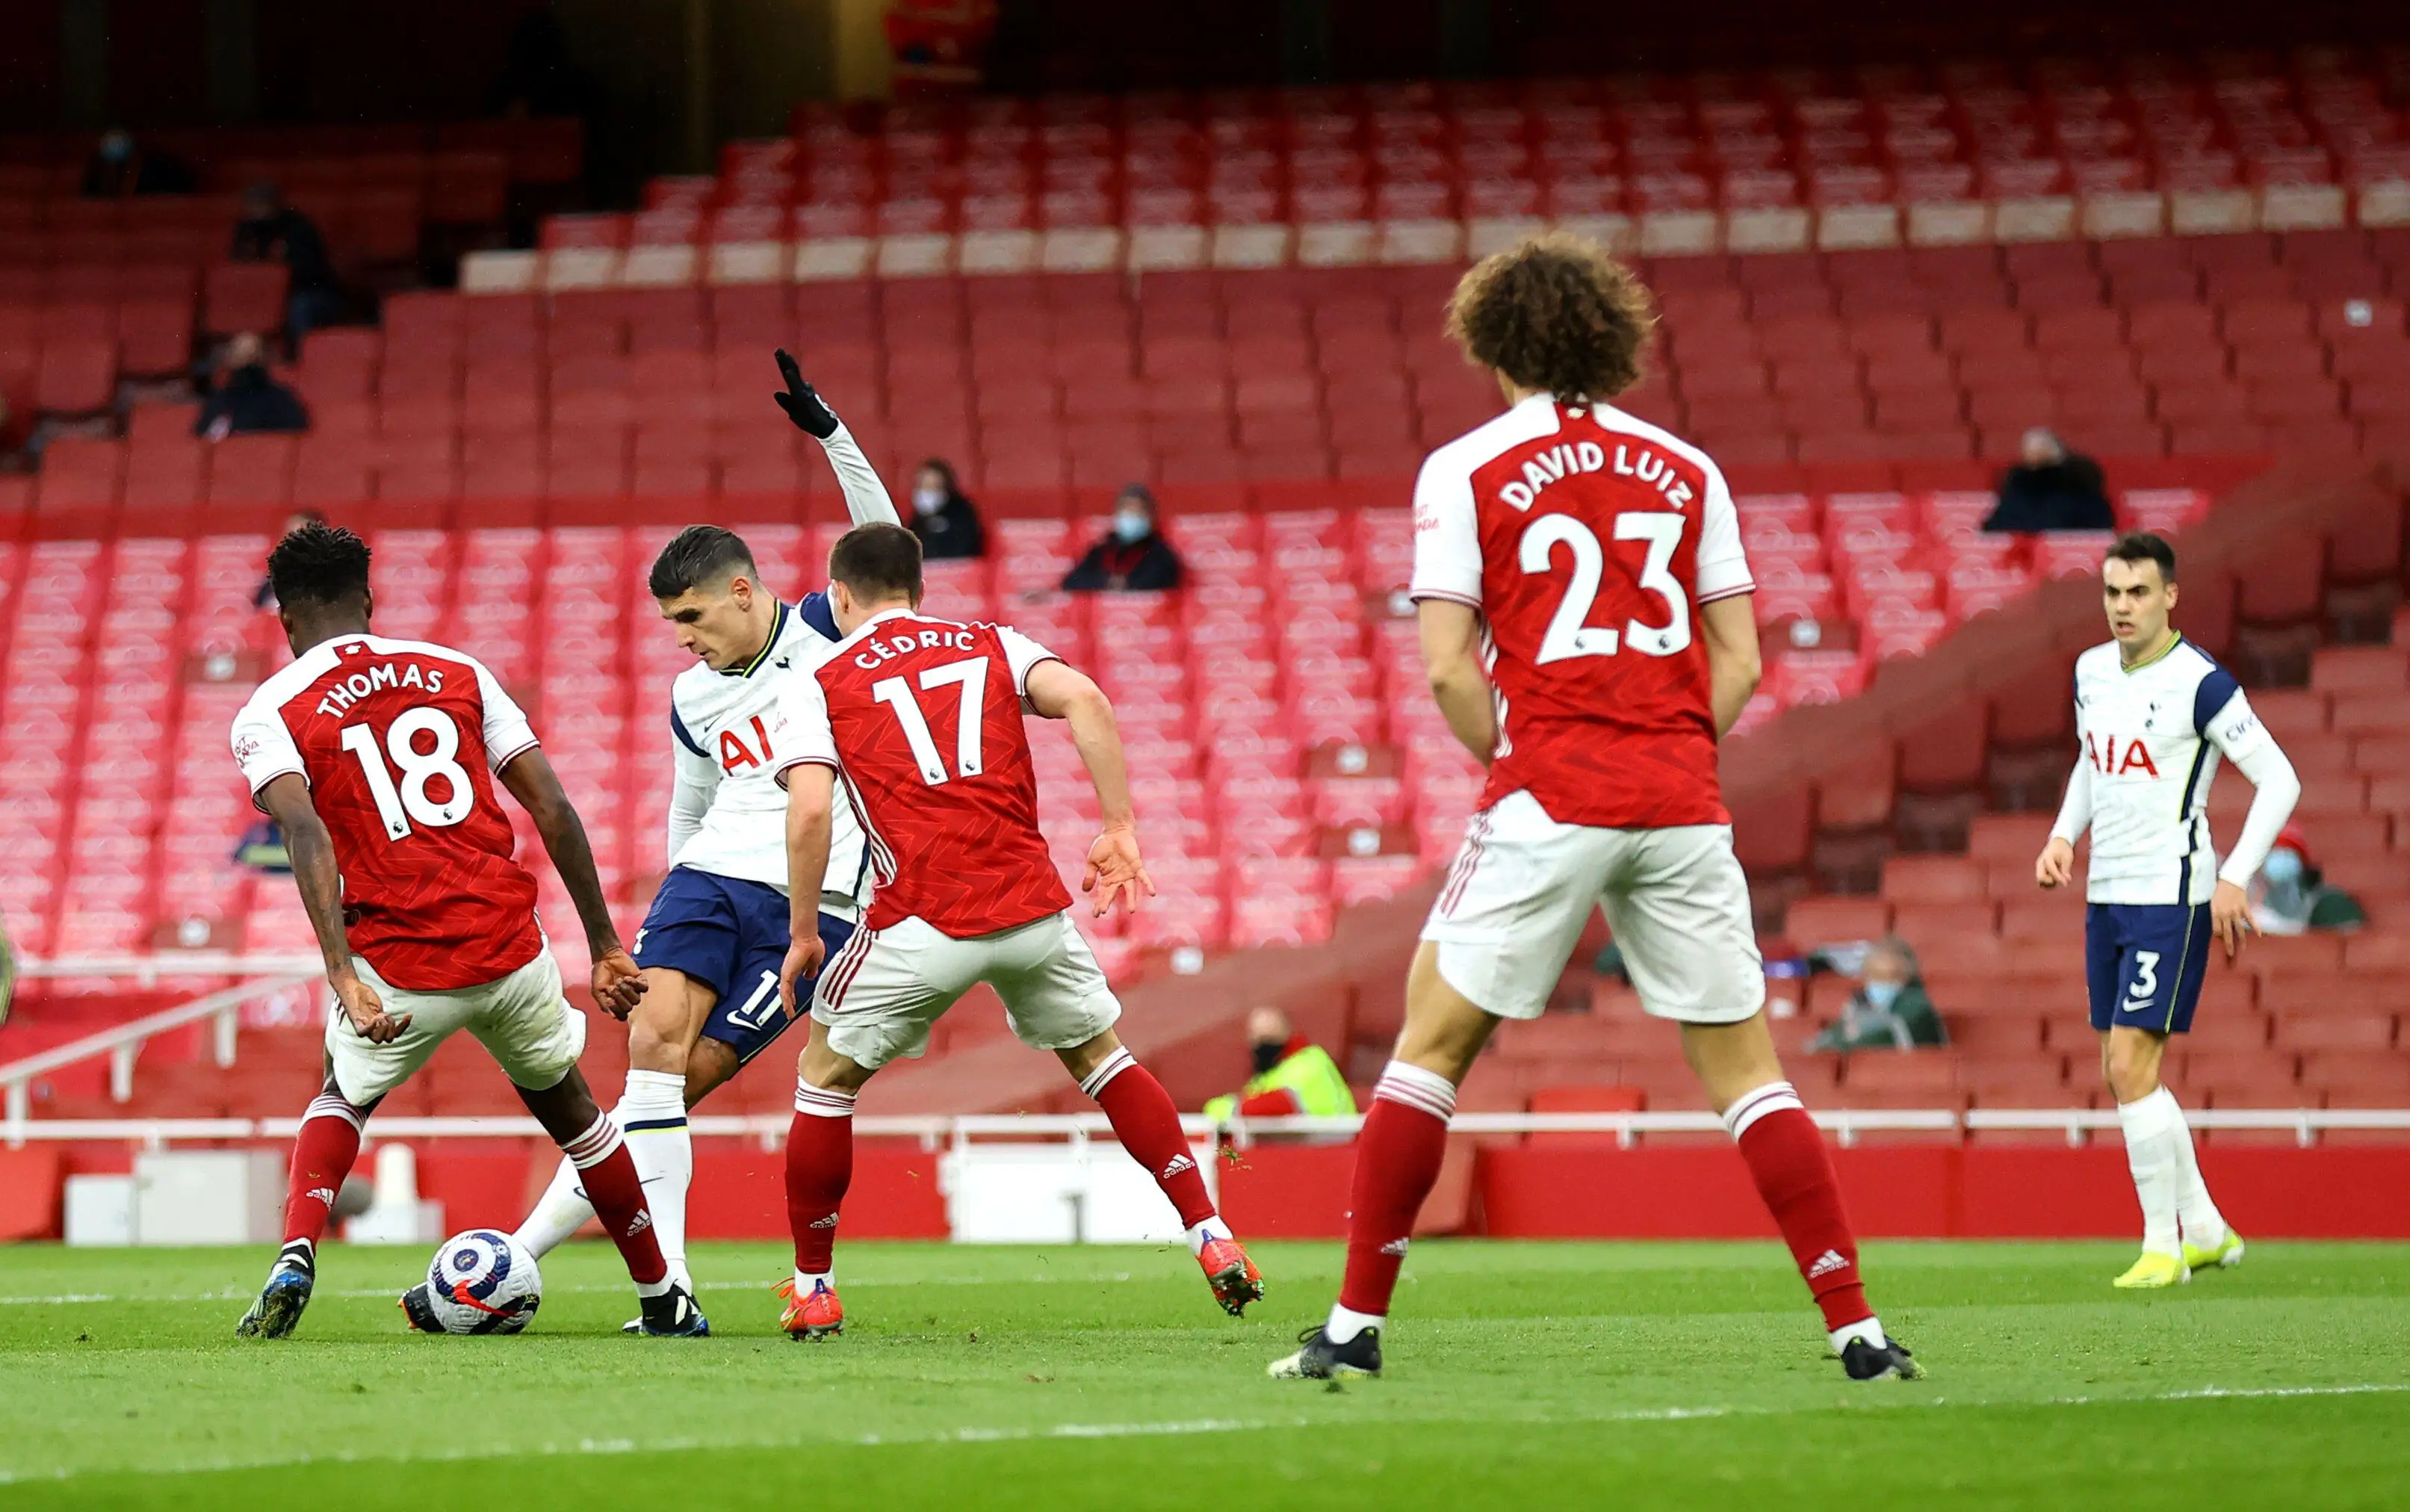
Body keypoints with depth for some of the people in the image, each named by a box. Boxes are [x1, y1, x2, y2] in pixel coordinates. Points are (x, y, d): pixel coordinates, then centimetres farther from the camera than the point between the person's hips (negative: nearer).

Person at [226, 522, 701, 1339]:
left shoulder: (269, 714, 3)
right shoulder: (458, 673, 13)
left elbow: (306, 833, -16)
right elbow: (553, 809, 8)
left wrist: (342, 973, -23)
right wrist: (605, 948, 12)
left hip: (399, 965, -2)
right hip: (510, 948, 2)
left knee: (339, 1102, 27)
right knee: (567, 1106, 27)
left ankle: (295, 1257, 3)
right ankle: (665, 1299, 31)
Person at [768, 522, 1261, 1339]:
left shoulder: (818, 687, 8)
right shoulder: (992, 646, 16)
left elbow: (810, 813, -7)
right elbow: (1084, 699, -2)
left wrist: (803, 937, 2)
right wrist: (1119, 831, 0)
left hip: (922, 923, -3)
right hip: (1032, 906, 3)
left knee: (826, 1075, 17)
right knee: (1098, 1056, 24)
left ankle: (812, 1289, 18)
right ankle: (1212, 1239, 15)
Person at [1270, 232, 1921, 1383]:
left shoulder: (1465, 470, 2)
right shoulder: (1686, 470, 12)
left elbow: (1447, 665, -5)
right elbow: (1739, 660, 9)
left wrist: (1509, 761, 7)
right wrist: (1669, 757, 13)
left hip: (1547, 801, -3)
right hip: (1683, 804, 3)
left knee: (1431, 1043, 7)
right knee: (1743, 1065, 8)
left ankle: (1356, 1326, 4)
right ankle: (1856, 1328, 1)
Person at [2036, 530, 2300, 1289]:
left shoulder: (2199, 682, -13)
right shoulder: (2092, 671, 9)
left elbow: (2279, 780, -12)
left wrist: (2235, 879, -18)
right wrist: (2063, 836, 10)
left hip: (2172, 898, -8)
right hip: (2107, 895, 8)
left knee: (2132, 1067, -13)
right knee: (2123, 1075, 9)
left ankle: (2163, 1246, -5)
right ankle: (2206, 1229, 22)